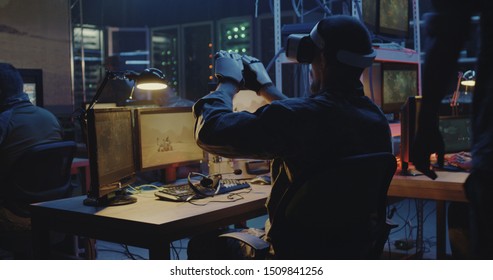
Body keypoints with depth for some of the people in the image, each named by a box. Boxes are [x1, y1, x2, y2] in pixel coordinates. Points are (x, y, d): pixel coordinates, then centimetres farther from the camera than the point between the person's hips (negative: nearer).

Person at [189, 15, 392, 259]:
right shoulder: (378, 120, -3)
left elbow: (211, 132, -23)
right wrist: (265, 87, 22)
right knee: (249, 233, 33)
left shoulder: (304, 115, -29)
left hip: (296, 253, -7)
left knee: (202, 245, 18)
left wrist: (228, 82, -5)